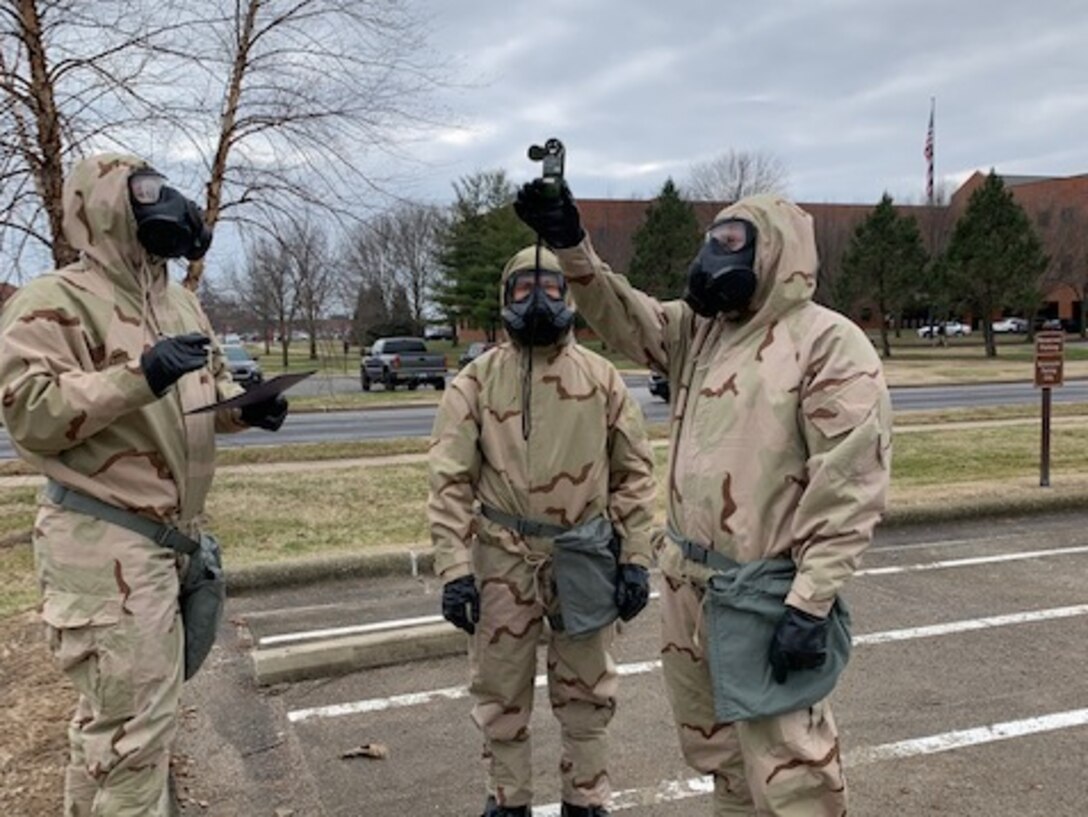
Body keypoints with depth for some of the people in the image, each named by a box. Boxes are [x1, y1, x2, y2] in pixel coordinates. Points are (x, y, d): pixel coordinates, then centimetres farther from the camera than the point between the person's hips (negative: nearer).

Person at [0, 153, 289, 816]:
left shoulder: (180, 302, 14)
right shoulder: (53, 303, -12)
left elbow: (210, 387, 23)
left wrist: (245, 407, 1)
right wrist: (140, 377, -29)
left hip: (173, 535, 9)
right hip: (104, 543, -9)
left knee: (119, 709, 23)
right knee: (135, 717, -4)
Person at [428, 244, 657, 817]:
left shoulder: (601, 377, 1)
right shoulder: (476, 380, -3)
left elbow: (633, 471, 4)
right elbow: (450, 482, -5)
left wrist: (635, 558, 0)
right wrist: (453, 567, -11)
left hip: (583, 556, 1)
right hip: (503, 557, -1)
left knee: (585, 691, 15)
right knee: (501, 689, 12)